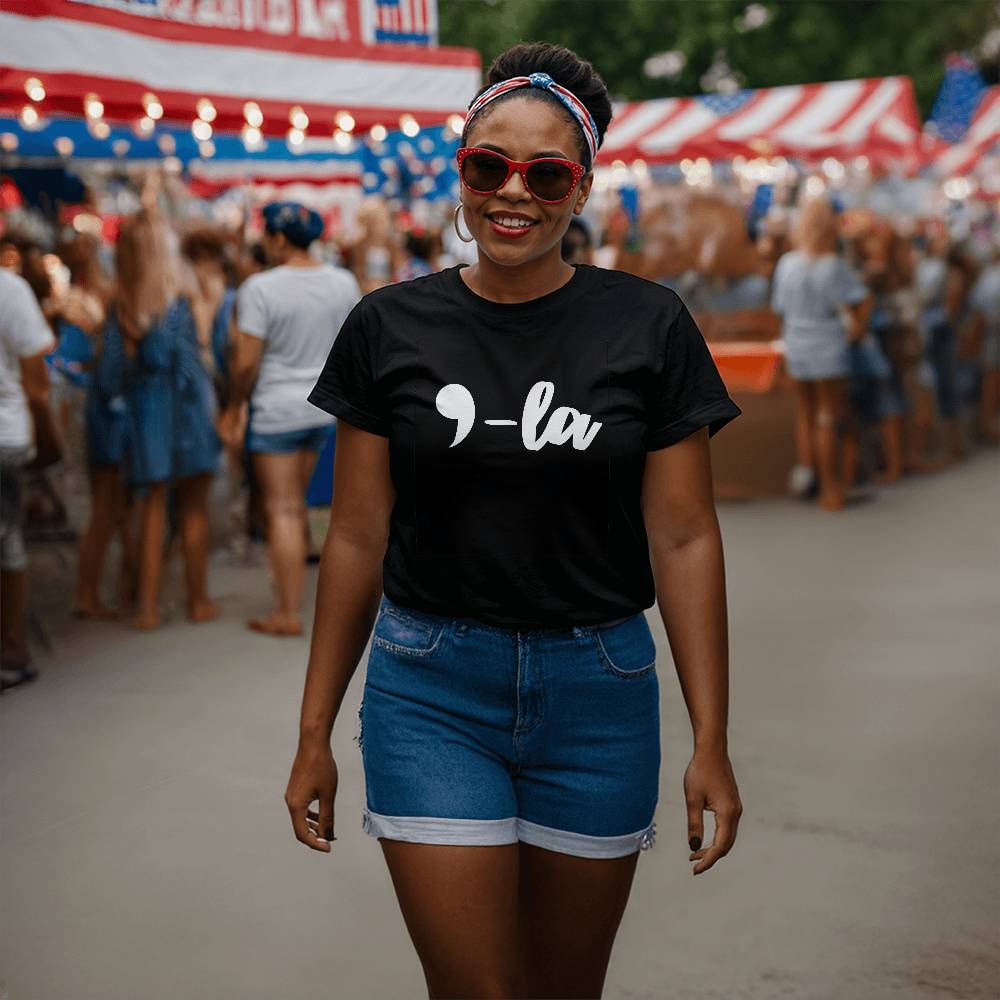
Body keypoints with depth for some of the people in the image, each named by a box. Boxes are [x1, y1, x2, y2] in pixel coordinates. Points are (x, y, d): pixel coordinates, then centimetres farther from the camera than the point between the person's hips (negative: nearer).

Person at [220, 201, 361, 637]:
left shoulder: (260, 288, -16)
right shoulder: (344, 282, 1)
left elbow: (246, 362, -16)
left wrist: (233, 408, -2)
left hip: (276, 410, -6)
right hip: (324, 408, 6)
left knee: (282, 510, 0)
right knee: (296, 503, 21)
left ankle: (288, 614, 3)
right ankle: (290, 589, 31)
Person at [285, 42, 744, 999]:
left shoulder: (648, 326, -4)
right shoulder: (388, 328, -1)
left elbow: (684, 538, -4)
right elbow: (357, 538, 2)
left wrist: (711, 739, -7)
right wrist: (314, 732, 3)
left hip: (598, 691, 1)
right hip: (430, 692, 0)